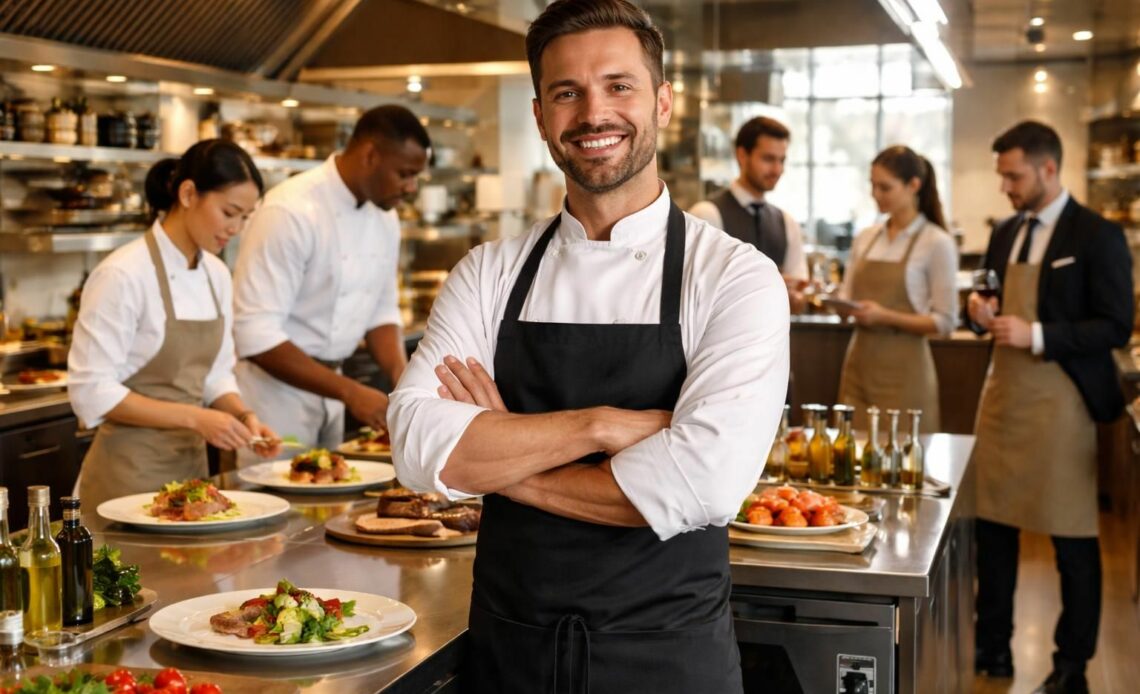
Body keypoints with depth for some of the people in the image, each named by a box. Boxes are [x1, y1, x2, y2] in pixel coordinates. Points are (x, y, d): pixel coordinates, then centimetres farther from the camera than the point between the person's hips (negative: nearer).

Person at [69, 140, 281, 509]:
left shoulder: (217, 275, 5)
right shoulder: (123, 275, -18)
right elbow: (91, 391, -20)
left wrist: (243, 416, -7)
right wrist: (193, 417, -24)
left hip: (191, 462, 7)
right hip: (130, 471, -7)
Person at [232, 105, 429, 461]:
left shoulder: (385, 218, 2)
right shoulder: (290, 212, -23)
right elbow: (255, 336, -26)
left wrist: (400, 374, -8)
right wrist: (349, 391, -26)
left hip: (327, 390, 7)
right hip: (273, 391, -7)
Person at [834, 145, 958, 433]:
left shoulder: (937, 243, -7)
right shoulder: (865, 238, 10)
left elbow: (944, 322, -9)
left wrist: (886, 316, -20)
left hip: (903, 370, -5)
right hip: (858, 362, 5)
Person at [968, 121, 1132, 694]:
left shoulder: (1097, 236, -8)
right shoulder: (1005, 234, 12)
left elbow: (1115, 328, -12)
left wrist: (1036, 336, -21)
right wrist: (983, 313, -2)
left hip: (1058, 403, -6)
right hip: (1002, 394, 7)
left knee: (1072, 538, 3)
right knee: (993, 525, 11)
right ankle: (992, 647, 24)